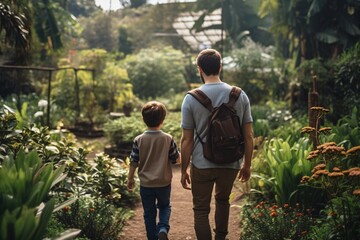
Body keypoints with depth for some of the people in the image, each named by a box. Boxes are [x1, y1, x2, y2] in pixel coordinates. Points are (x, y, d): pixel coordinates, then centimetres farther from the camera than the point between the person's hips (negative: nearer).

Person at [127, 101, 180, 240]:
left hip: (146, 184, 0)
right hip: (164, 183, 0)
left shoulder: (139, 140, -10)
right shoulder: (168, 139, -11)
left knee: (149, 213, 13)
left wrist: (130, 179, 8)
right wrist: (180, 154, 19)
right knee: (164, 206, 22)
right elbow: (177, 159, -3)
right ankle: (163, 228, -1)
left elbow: (134, 162, -6)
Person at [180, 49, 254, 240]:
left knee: (201, 210, 11)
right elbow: (248, 136, -1)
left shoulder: (191, 98, -10)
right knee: (222, 199, 28)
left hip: (202, 165, -3)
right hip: (231, 163, 3)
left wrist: (184, 170, 3)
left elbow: (187, 140, -8)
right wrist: (247, 164, 11)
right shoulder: (240, 95, -4)